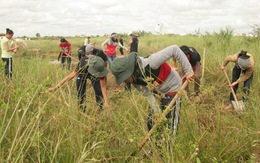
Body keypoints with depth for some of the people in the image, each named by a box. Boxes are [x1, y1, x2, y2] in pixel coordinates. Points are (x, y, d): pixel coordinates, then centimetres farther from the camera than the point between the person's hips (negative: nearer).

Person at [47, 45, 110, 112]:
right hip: (82, 74, -1)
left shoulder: (100, 69, -39)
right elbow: (69, 77, -40)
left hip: (94, 76, 1)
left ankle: (101, 110, 12)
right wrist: (55, 87, -41)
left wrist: (106, 102, -34)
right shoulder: (83, 66, -46)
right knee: (81, 94, -6)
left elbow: (103, 86, -30)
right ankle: (82, 110, 15)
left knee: (99, 92, -7)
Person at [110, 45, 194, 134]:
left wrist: (188, 71, -32)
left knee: (170, 121, -5)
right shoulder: (135, 79, -17)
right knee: (151, 121, 10)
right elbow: (148, 95, -10)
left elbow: (174, 49, -37)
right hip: (157, 92, 6)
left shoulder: (150, 63, -39)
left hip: (172, 89, -6)